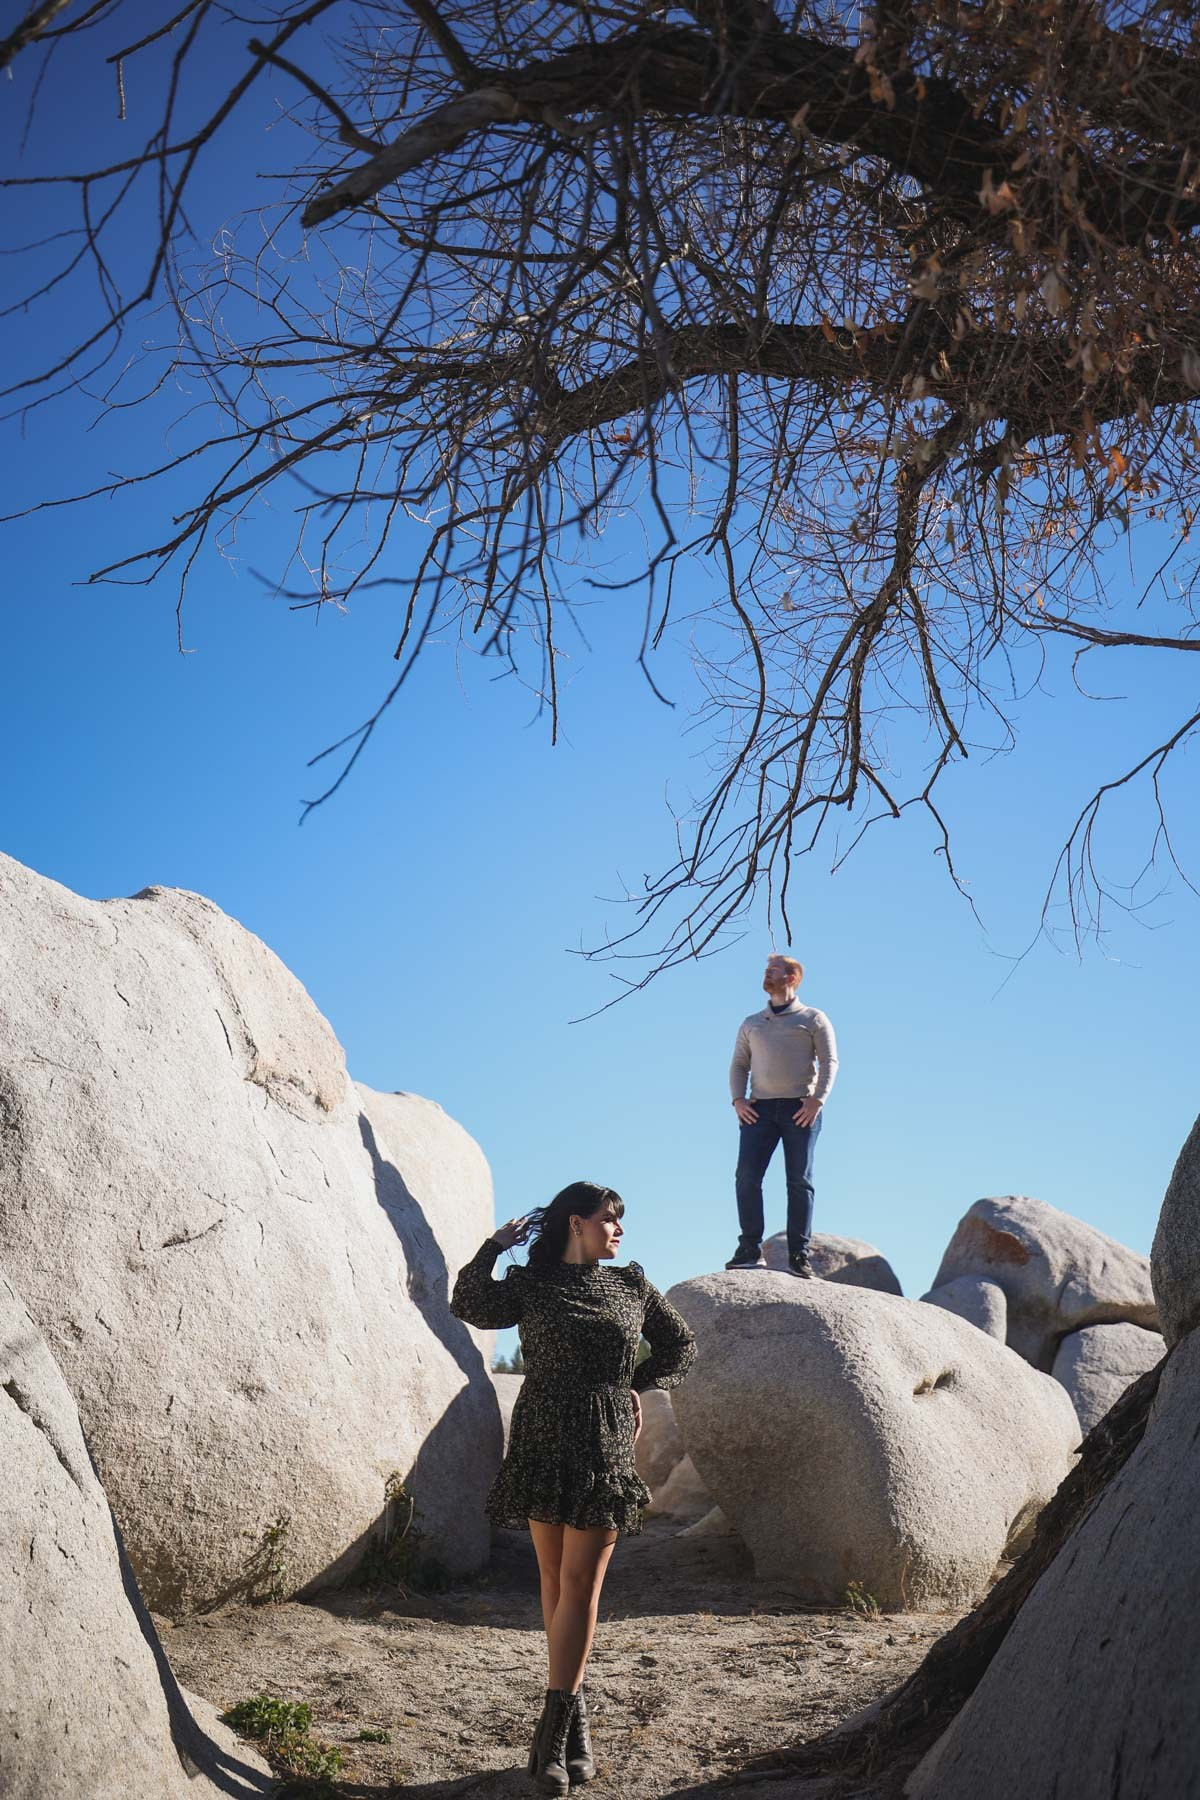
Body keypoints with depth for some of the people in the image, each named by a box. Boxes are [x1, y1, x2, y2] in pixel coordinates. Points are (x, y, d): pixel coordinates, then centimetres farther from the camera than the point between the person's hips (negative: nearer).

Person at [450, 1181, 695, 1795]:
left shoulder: (632, 1286, 11)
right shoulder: (531, 1284, 5)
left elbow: (680, 1343, 21)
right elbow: (470, 1305, -3)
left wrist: (639, 1386, 10)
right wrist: (495, 1245, -9)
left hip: (606, 1447, 1)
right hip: (544, 1444, -1)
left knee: (580, 1583, -5)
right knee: (554, 1578, 6)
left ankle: (554, 1729, -4)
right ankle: (574, 1708, 18)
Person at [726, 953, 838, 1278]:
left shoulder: (813, 1019, 12)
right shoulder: (751, 1023, 24)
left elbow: (829, 1061, 3)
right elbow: (738, 1065, 20)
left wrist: (817, 1099, -11)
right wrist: (737, 1099, 2)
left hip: (800, 1107, -3)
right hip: (759, 1107, 3)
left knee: (800, 1181, -5)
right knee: (747, 1175, -11)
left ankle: (799, 1255, -4)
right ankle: (750, 1249, -10)